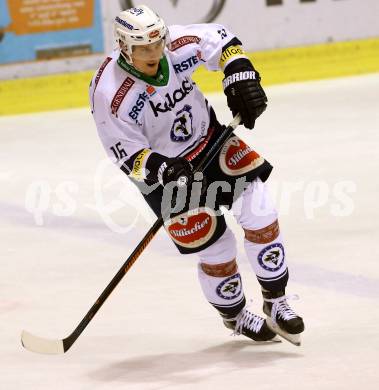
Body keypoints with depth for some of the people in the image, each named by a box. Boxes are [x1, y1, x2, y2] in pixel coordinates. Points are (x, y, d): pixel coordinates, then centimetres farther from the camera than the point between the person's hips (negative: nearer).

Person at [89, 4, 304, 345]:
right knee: (215, 248, -4)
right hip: (163, 169, -4)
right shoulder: (109, 94, -29)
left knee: (259, 211, -8)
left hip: (209, 138, 4)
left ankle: (276, 302, 8)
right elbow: (127, 155, -22)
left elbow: (220, 39, 0)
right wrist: (163, 170, -39)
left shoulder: (177, 44, -20)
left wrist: (241, 78, -13)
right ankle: (235, 317, 25)